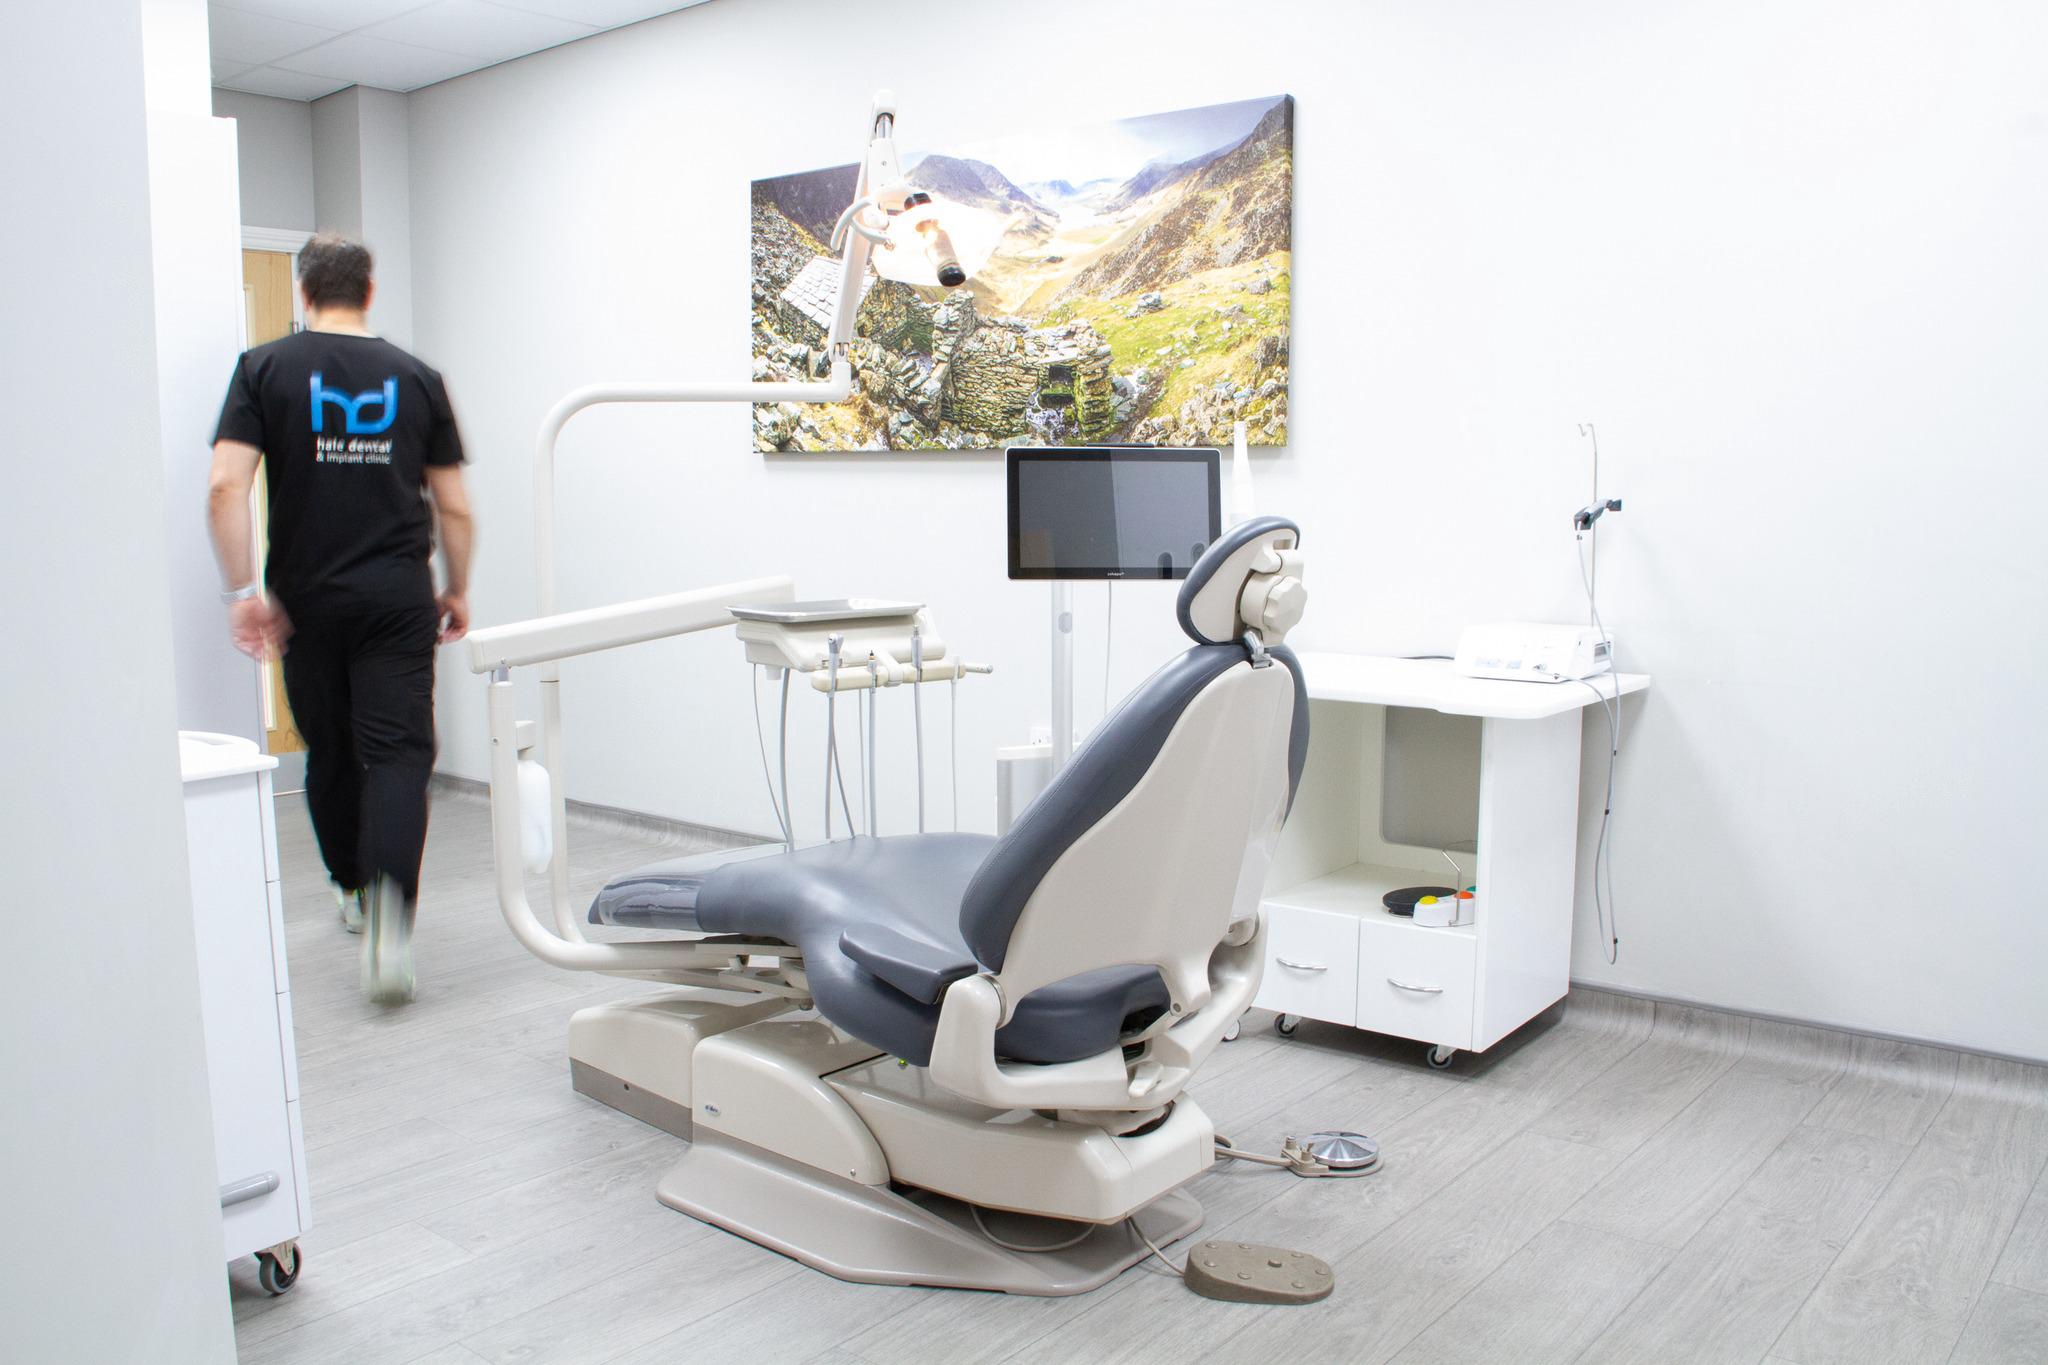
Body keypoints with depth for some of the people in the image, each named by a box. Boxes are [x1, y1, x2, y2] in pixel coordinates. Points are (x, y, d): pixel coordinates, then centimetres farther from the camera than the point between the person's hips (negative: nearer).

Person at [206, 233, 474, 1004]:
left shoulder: (264, 369, 1)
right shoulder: (416, 377, 5)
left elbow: (226, 486, -11)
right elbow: (454, 508, 6)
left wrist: (243, 591, -7)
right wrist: (457, 592, 17)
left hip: (308, 600, 1)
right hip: (399, 599, -1)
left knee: (329, 752, 17)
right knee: (398, 752, -5)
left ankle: (353, 890, 34)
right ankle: (389, 909, -25)